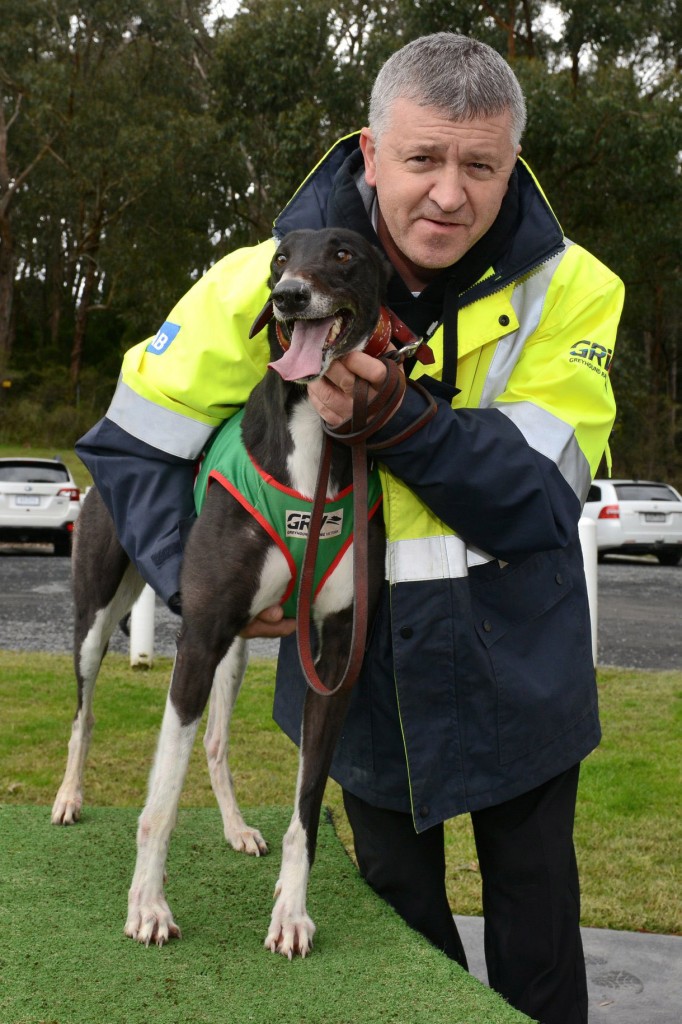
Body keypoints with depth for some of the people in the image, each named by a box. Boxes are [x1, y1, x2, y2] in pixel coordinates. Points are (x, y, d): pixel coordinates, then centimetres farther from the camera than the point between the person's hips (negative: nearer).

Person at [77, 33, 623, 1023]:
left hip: (519, 668, 0)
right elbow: (129, 443, -4)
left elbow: (544, 497, -19)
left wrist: (399, 420, -33)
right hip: (362, 668, 1)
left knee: (535, 906, 15)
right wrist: (198, 580, -17)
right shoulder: (271, 278, -13)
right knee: (399, 910, 18)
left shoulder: (567, 287, -13)